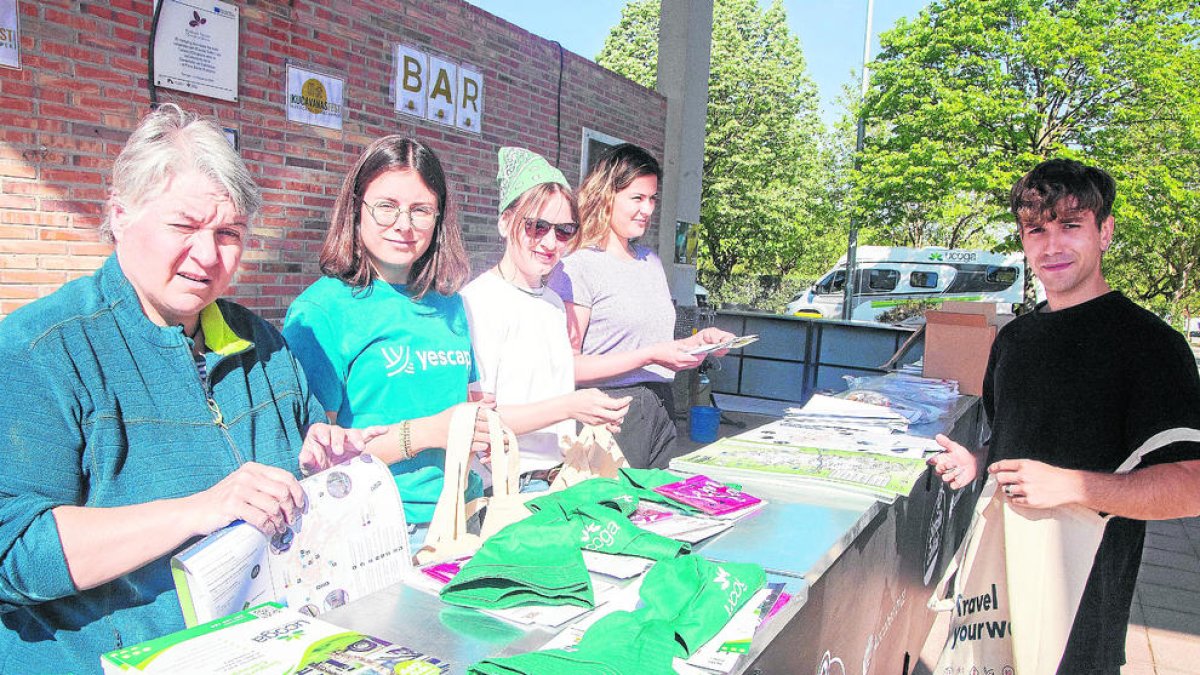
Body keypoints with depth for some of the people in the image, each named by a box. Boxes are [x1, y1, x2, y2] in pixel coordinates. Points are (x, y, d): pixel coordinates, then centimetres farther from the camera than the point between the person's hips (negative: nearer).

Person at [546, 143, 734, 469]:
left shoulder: (651, 262, 15)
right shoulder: (578, 267, -10)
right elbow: (566, 365, -16)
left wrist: (700, 340, 3)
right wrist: (649, 356, -18)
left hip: (660, 411, 7)